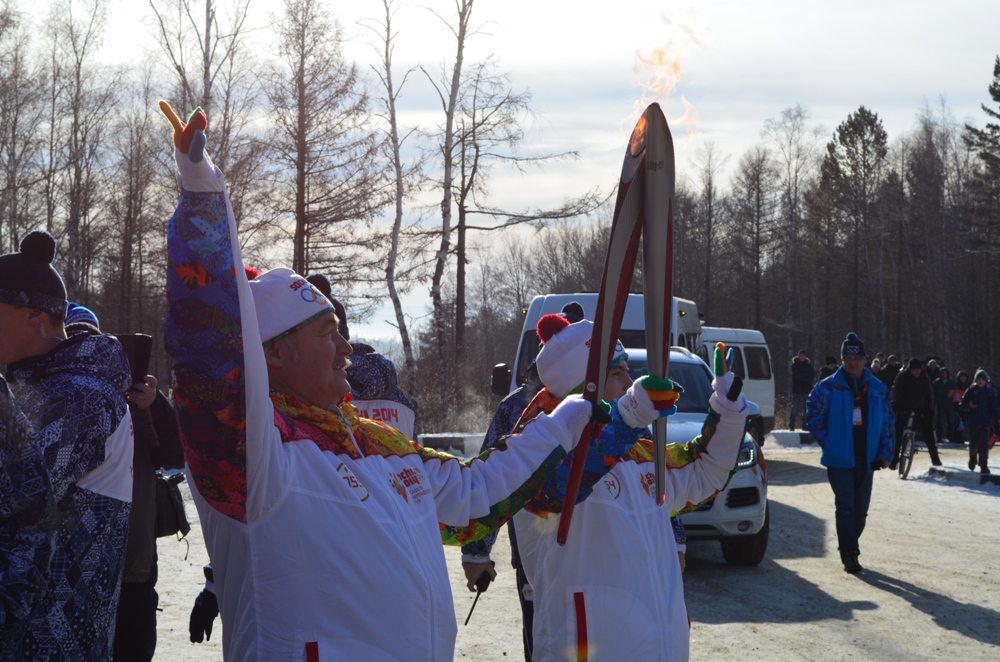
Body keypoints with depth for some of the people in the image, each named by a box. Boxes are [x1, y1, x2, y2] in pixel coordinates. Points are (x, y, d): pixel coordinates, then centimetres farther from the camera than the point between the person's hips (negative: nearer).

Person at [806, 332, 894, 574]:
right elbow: (814, 417, 1)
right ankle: (849, 554, -7)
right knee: (846, 506, -9)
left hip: (866, 459, 4)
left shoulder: (877, 389, 6)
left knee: (861, 508, 8)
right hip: (839, 459, -4)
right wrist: (827, 443, -6)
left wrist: (885, 452, 2)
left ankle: (848, 549, 23)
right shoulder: (828, 388, -4)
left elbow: (888, 421, 10)